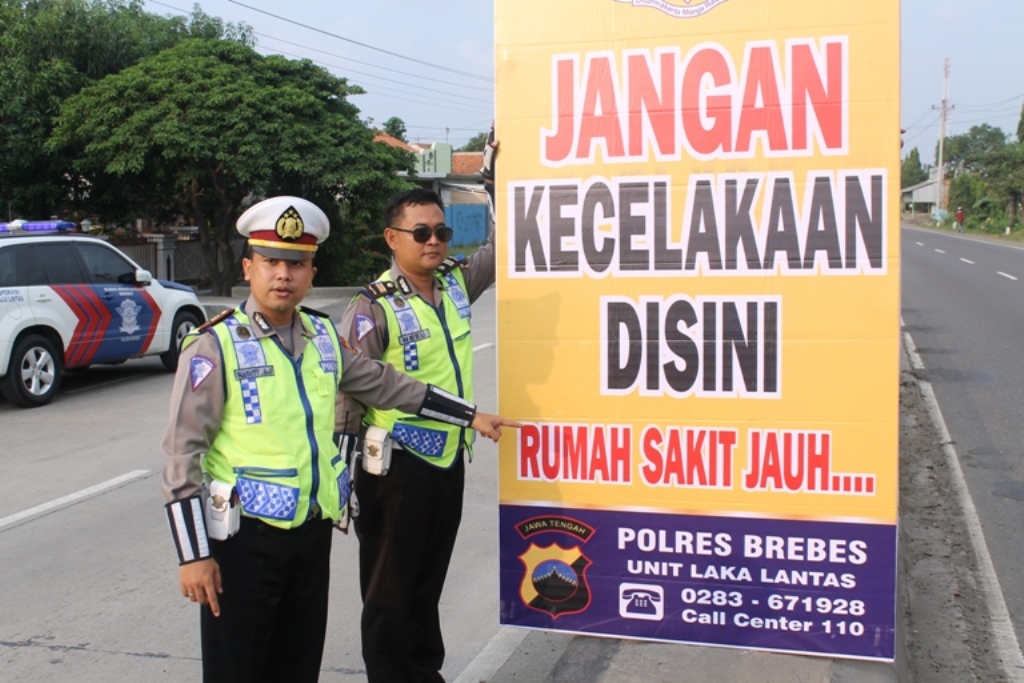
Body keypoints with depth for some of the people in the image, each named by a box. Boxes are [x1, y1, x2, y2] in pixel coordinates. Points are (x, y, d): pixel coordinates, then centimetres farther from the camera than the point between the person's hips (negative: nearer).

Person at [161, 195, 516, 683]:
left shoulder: (323, 336, 7)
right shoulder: (215, 346, -11)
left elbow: (385, 384, 19)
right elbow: (182, 454, -12)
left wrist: (470, 416, 23)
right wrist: (193, 554, -15)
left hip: (314, 532, 6)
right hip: (245, 538, -5)